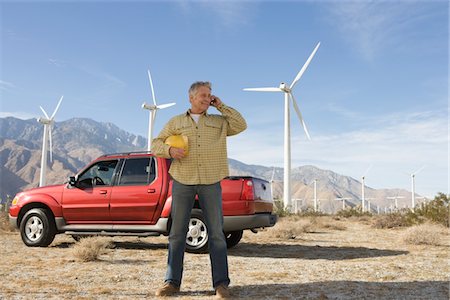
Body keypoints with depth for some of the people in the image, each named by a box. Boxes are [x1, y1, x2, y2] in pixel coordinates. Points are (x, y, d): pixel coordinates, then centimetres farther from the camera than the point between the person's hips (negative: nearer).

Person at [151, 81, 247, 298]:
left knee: (216, 233, 0)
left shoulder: (219, 122, 14)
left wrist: (221, 106, 5)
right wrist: (169, 150, -11)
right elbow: (155, 144, 12)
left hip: (211, 182, 0)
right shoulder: (175, 122, 13)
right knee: (177, 233, 3)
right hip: (182, 182, 0)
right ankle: (172, 282, 11)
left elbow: (241, 125, 2)